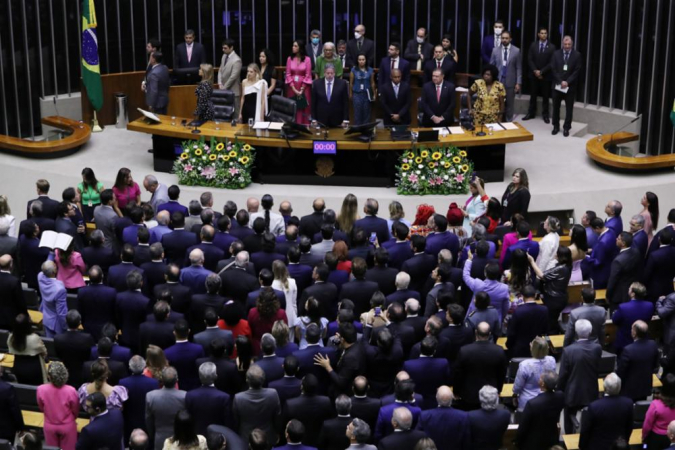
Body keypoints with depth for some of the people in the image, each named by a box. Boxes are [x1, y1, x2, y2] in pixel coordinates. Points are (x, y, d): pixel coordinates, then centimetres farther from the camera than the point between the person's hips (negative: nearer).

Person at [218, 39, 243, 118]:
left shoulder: (236, 60, -19)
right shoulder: (224, 56, 7)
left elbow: (233, 77, -20)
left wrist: (224, 87, -14)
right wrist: (220, 84, 0)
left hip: (233, 90, -7)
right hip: (224, 89, 7)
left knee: (235, 111, 1)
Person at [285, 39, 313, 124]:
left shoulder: (307, 59, -4)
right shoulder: (290, 59, 3)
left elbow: (308, 76, -4)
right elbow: (288, 75, 1)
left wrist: (301, 89, -9)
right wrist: (294, 89, -7)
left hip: (304, 87, -2)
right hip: (292, 87, 2)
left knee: (304, 108, -2)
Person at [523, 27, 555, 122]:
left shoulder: (551, 47, -3)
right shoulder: (533, 45, 4)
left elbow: (551, 63, -8)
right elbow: (530, 60, 0)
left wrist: (541, 72, -14)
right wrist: (535, 71, -13)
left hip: (546, 75, -2)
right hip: (534, 74, 2)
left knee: (545, 96, 5)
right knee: (533, 95, 9)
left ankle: (545, 115, 12)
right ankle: (531, 113, 18)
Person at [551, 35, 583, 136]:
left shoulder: (577, 55, -2)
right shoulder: (556, 53, 3)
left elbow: (577, 71, -7)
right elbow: (553, 69, -2)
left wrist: (567, 82, -15)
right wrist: (560, 81, -13)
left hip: (570, 86, -2)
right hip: (557, 85, 2)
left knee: (569, 108, 3)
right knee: (556, 107, 8)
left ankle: (566, 128, 12)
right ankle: (556, 126, 19)